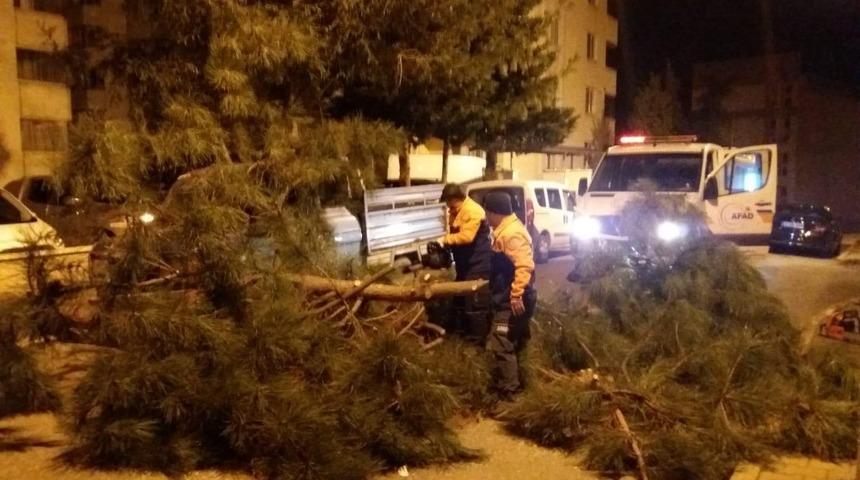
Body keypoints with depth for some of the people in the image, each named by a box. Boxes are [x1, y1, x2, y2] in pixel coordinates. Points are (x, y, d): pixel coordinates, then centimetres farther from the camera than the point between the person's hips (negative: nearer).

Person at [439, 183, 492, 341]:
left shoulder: (472, 211, -21)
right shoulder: (454, 211, 11)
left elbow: (466, 236, -29)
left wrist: (445, 240, -25)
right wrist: (446, 243, 0)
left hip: (478, 263, -10)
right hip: (464, 262, 10)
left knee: (476, 299, -6)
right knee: (461, 295, 19)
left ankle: (479, 335, 3)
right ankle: (462, 327, 32)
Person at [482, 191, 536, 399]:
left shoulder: (511, 234, -21)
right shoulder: (506, 230, 14)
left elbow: (525, 266, -30)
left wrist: (517, 295, -31)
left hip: (511, 301, -11)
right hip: (507, 298, 11)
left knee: (500, 345, -5)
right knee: (510, 344, 19)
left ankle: (508, 392, 5)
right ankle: (508, 384, 32)